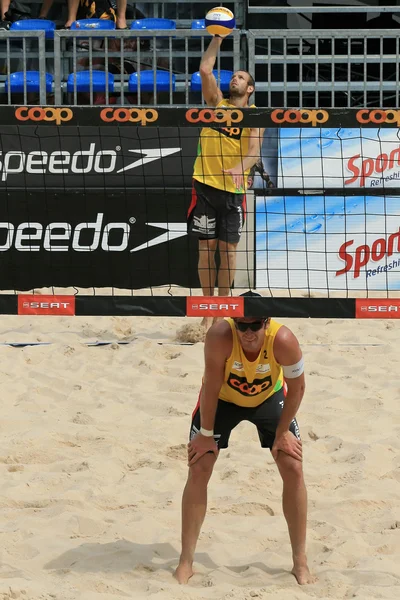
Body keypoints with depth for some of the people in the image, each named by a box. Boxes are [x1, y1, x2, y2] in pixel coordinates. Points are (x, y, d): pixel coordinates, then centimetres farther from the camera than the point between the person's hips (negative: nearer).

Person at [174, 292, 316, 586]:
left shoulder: (283, 340, -36)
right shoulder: (220, 336, -39)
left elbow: (296, 388, -20)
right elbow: (211, 389, -28)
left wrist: (282, 432, -12)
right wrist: (207, 434, -19)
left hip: (269, 397, 1)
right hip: (221, 398, -1)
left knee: (293, 469, -6)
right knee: (198, 471, -7)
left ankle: (301, 561, 7)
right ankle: (186, 561, 4)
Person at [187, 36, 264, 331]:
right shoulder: (217, 103, 9)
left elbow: (255, 150, -12)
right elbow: (205, 69, -3)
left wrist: (240, 168, -31)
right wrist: (218, 39, 1)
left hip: (234, 189, -1)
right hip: (206, 184, 1)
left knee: (228, 249, 0)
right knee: (206, 247, 1)